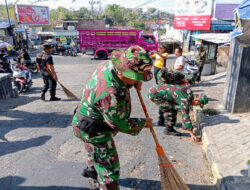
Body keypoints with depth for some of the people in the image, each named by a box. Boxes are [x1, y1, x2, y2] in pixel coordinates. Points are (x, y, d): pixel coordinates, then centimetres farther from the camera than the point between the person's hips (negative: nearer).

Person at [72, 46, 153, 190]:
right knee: (109, 168, 3)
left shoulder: (109, 64, -14)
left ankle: (91, 169, 64)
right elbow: (120, 125, -26)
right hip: (94, 131, -10)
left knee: (96, 152, 36)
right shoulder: (112, 94, -40)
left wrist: (135, 82, -8)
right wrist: (143, 123, -11)